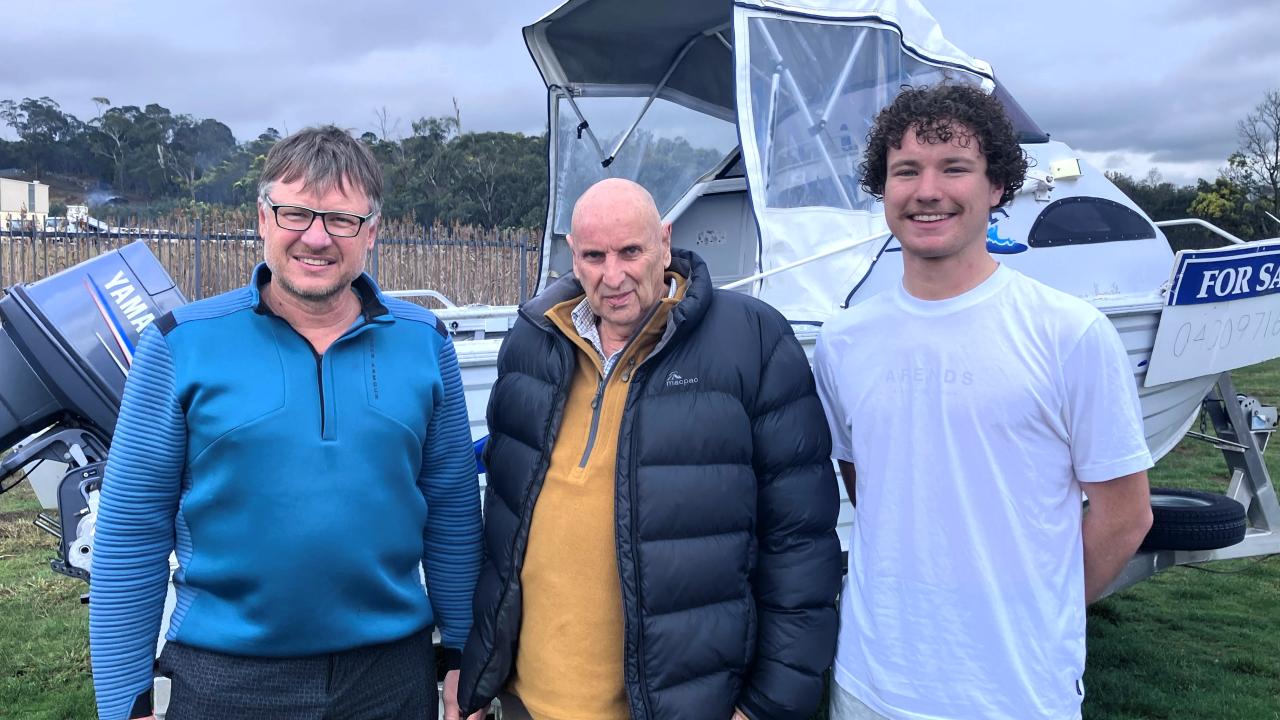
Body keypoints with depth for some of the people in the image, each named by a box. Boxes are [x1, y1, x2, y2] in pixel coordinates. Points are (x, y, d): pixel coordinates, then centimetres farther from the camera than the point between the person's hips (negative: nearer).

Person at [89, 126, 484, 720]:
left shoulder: (424, 342, -2)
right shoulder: (182, 344, -6)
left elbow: (453, 513, 3)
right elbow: (131, 532, -4)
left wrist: (462, 659, 3)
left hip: (392, 671, 2)